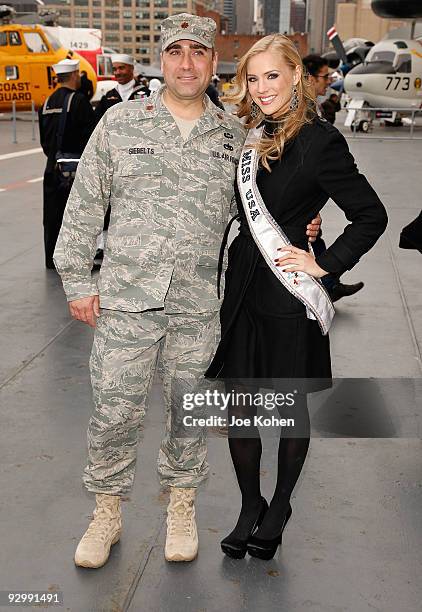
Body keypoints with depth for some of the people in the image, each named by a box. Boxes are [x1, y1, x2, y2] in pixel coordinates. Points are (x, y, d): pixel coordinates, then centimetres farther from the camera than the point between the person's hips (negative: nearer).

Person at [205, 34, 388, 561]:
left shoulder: (318, 141, -11)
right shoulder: (252, 137, 9)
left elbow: (371, 215, -11)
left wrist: (324, 264, -12)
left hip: (289, 298, -5)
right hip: (243, 290, 6)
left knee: (292, 409, 11)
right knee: (240, 408, 9)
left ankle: (279, 508, 29)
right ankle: (250, 507, 27)